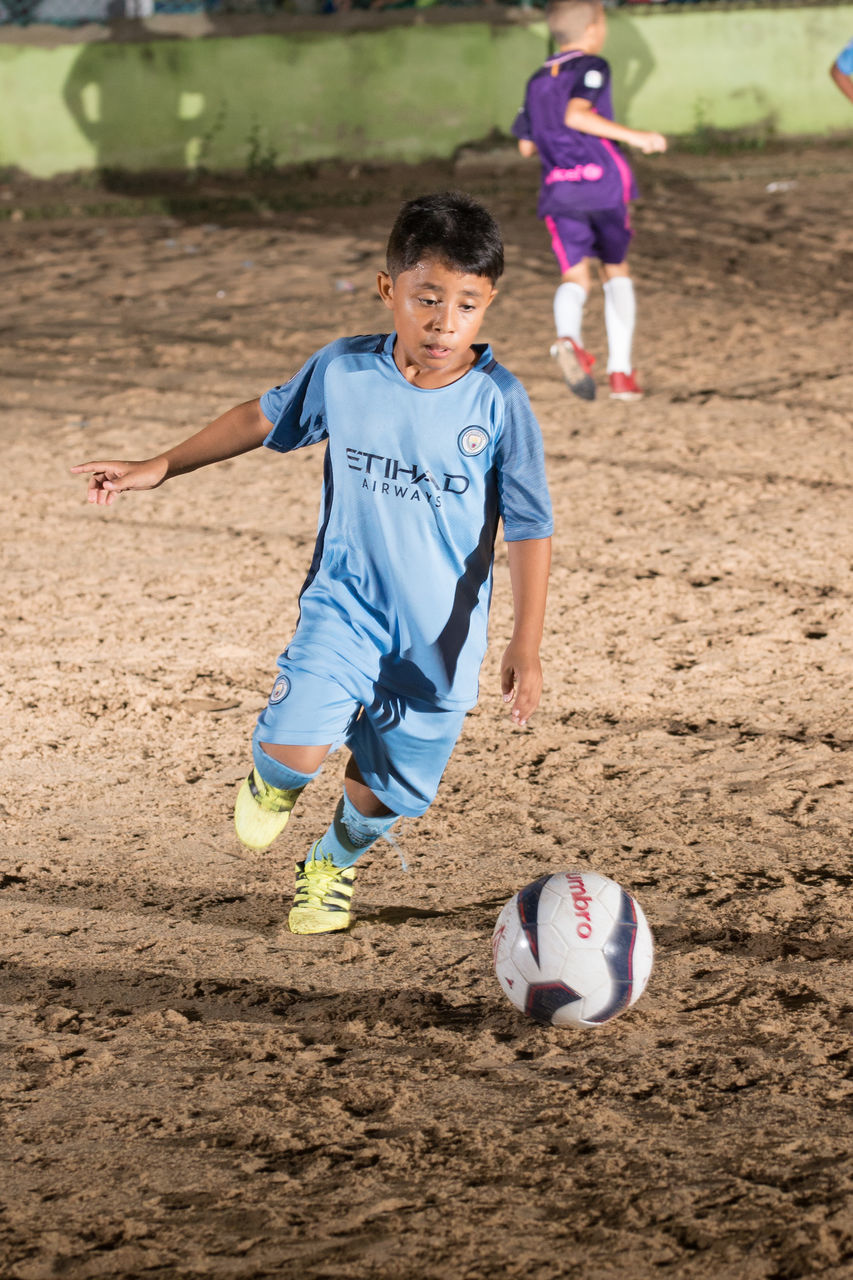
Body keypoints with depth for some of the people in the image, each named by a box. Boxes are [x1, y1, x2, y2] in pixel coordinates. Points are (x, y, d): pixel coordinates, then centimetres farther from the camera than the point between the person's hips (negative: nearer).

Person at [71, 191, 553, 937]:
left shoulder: (498, 401, -14)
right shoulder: (343, 372, -8)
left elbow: (530, 529, -9)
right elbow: (264, 420, 11)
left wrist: (527, 645, -14)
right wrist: (157, 469, 14)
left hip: (442, 633, 0)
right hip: (344, 604, 0)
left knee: (389, 786, 13)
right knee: (296, 748, -21)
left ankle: (333, 864, 50)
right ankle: (274, 782, 20)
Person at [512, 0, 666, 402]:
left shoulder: (537, 81, 17)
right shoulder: (591, 67, -2)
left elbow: (526, 145, 21)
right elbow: (576, 114, -20)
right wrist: (633, 136, -21)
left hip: (558, 190, 3)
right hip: (603, 181, -3)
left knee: (574, 275, -1)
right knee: (616, 271, 14)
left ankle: (568, 338, -36)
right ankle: (620, 371, 9)